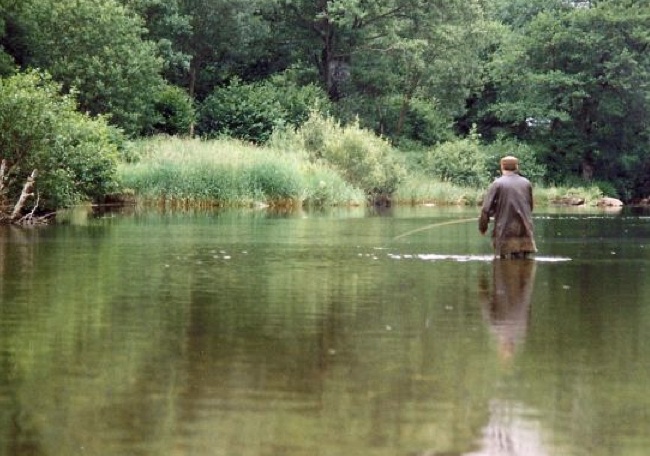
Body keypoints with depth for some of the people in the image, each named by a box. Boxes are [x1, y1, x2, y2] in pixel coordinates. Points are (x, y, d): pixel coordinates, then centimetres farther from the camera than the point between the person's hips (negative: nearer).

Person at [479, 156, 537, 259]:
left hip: (505, 232, -3)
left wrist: (482, 226, 4)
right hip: (525, 231, 3)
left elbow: (486, 209, -9)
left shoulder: (497, 184, -6)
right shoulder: (526, 183, 6)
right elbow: (530, 207, 14)